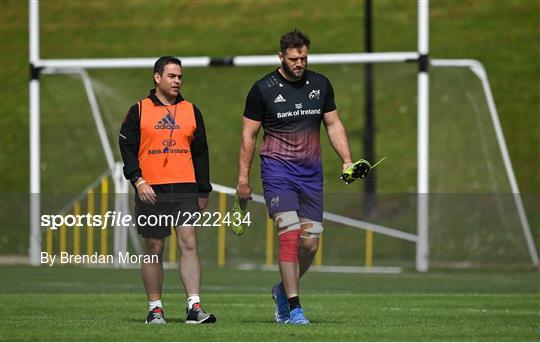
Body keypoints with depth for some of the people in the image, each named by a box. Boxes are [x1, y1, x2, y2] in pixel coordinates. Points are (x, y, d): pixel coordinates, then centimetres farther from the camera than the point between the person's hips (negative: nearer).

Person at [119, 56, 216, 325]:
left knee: (189, 242, -11)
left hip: (185, 189, 1)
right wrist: (138, 181, -10)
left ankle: (194, 307, -16)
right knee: (154, 249, 4)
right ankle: (155, 308, 13)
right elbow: (127, 148, 2)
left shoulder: (191, 111, 13)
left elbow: (200, 152, 16)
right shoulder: (139, 111, 5)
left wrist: (203, 191, 13)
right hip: (151, 191, -1)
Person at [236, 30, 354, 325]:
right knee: (289, 234, -17)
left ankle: (283, 290, 26)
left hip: (311, 172, 4)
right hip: (277, 170, -4)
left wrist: (347, 161, 2)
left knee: (310, 242, 0)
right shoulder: (263, 89, -4)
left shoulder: (320, 85, 7)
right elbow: (249, 135, 1)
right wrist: (243, 179, -1)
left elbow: (333, 124, 14)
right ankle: (293, 308, -14)